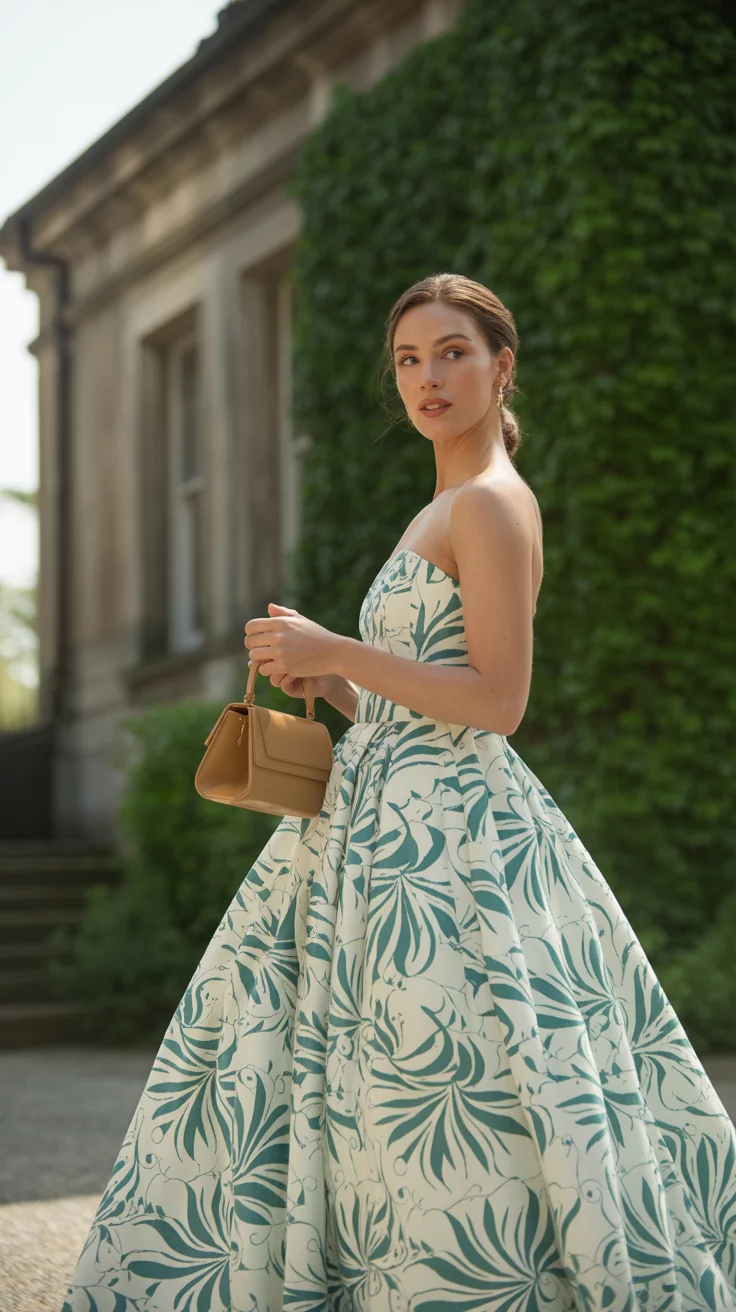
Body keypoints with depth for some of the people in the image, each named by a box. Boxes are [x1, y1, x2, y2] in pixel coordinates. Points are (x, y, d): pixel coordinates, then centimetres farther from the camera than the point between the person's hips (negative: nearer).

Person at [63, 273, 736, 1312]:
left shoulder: (492, 503, -10)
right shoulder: (449, 511, 20)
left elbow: (497, 699, -19)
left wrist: (335, 652, -16)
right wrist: (324, 681, 9)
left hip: (450, 835, -10)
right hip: (391, 822, 10)